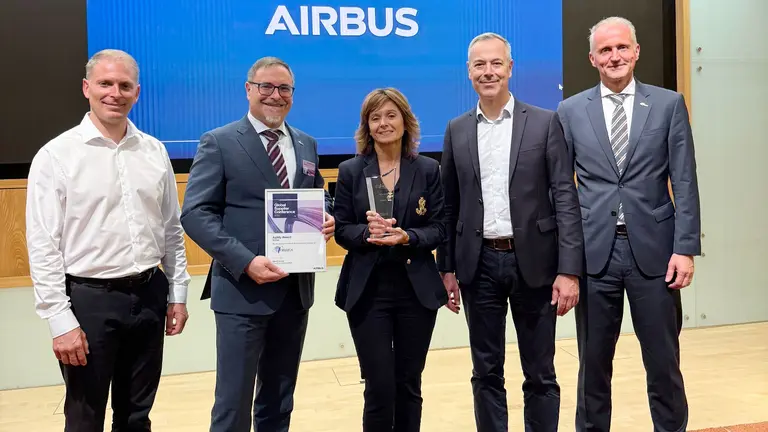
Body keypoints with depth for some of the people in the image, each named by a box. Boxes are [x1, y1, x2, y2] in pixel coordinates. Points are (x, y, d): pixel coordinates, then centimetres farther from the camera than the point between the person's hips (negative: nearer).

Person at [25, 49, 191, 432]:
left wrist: (178, 292, 8)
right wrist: (61, 320, -13)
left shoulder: (155, 151, 4)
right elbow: (42, 245, -10)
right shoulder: (56, 155, -8)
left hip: (149, 295, 4)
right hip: (89, 299, -3)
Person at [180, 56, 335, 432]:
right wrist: (246, 261, -22)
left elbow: (319, 198, 21)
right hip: (242, 290, -5)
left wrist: (325, 219, -4)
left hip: (296, 289, 5)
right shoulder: (219, 143, -4)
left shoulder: (306, 144, 12)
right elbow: (195, 214, -11)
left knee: (280, 397, 18)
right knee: (233, 400, 3)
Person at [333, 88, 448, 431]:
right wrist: (366, 231, -20)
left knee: (409, 385, 12)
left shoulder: (428, 169, 3)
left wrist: (406, 237, -19)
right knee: (379, 388, 0)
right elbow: (341, 230, 1)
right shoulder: (350, 171, 3)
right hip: (368, 291, -1)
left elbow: (439, 229, 0)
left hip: (417, 290, 1)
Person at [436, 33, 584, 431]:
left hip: (534, 262, -2)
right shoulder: (457, 130, 7)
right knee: (486, 373, 12)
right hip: (480, 265, 2)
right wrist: (447, 268, 7)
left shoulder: (545, 123, -1)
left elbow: (565, 199, -5)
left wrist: (569, 270, -11)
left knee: (540, 375, 9)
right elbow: (450, 205, 9)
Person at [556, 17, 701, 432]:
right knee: (593, 362, 11)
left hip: (653, 249, 0)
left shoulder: (669, 104, 5)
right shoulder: (570, 110, 5)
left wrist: (685, 248, -6)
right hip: (593, 252, 0)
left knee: (664, 362, 9)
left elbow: (684, 183, 2)